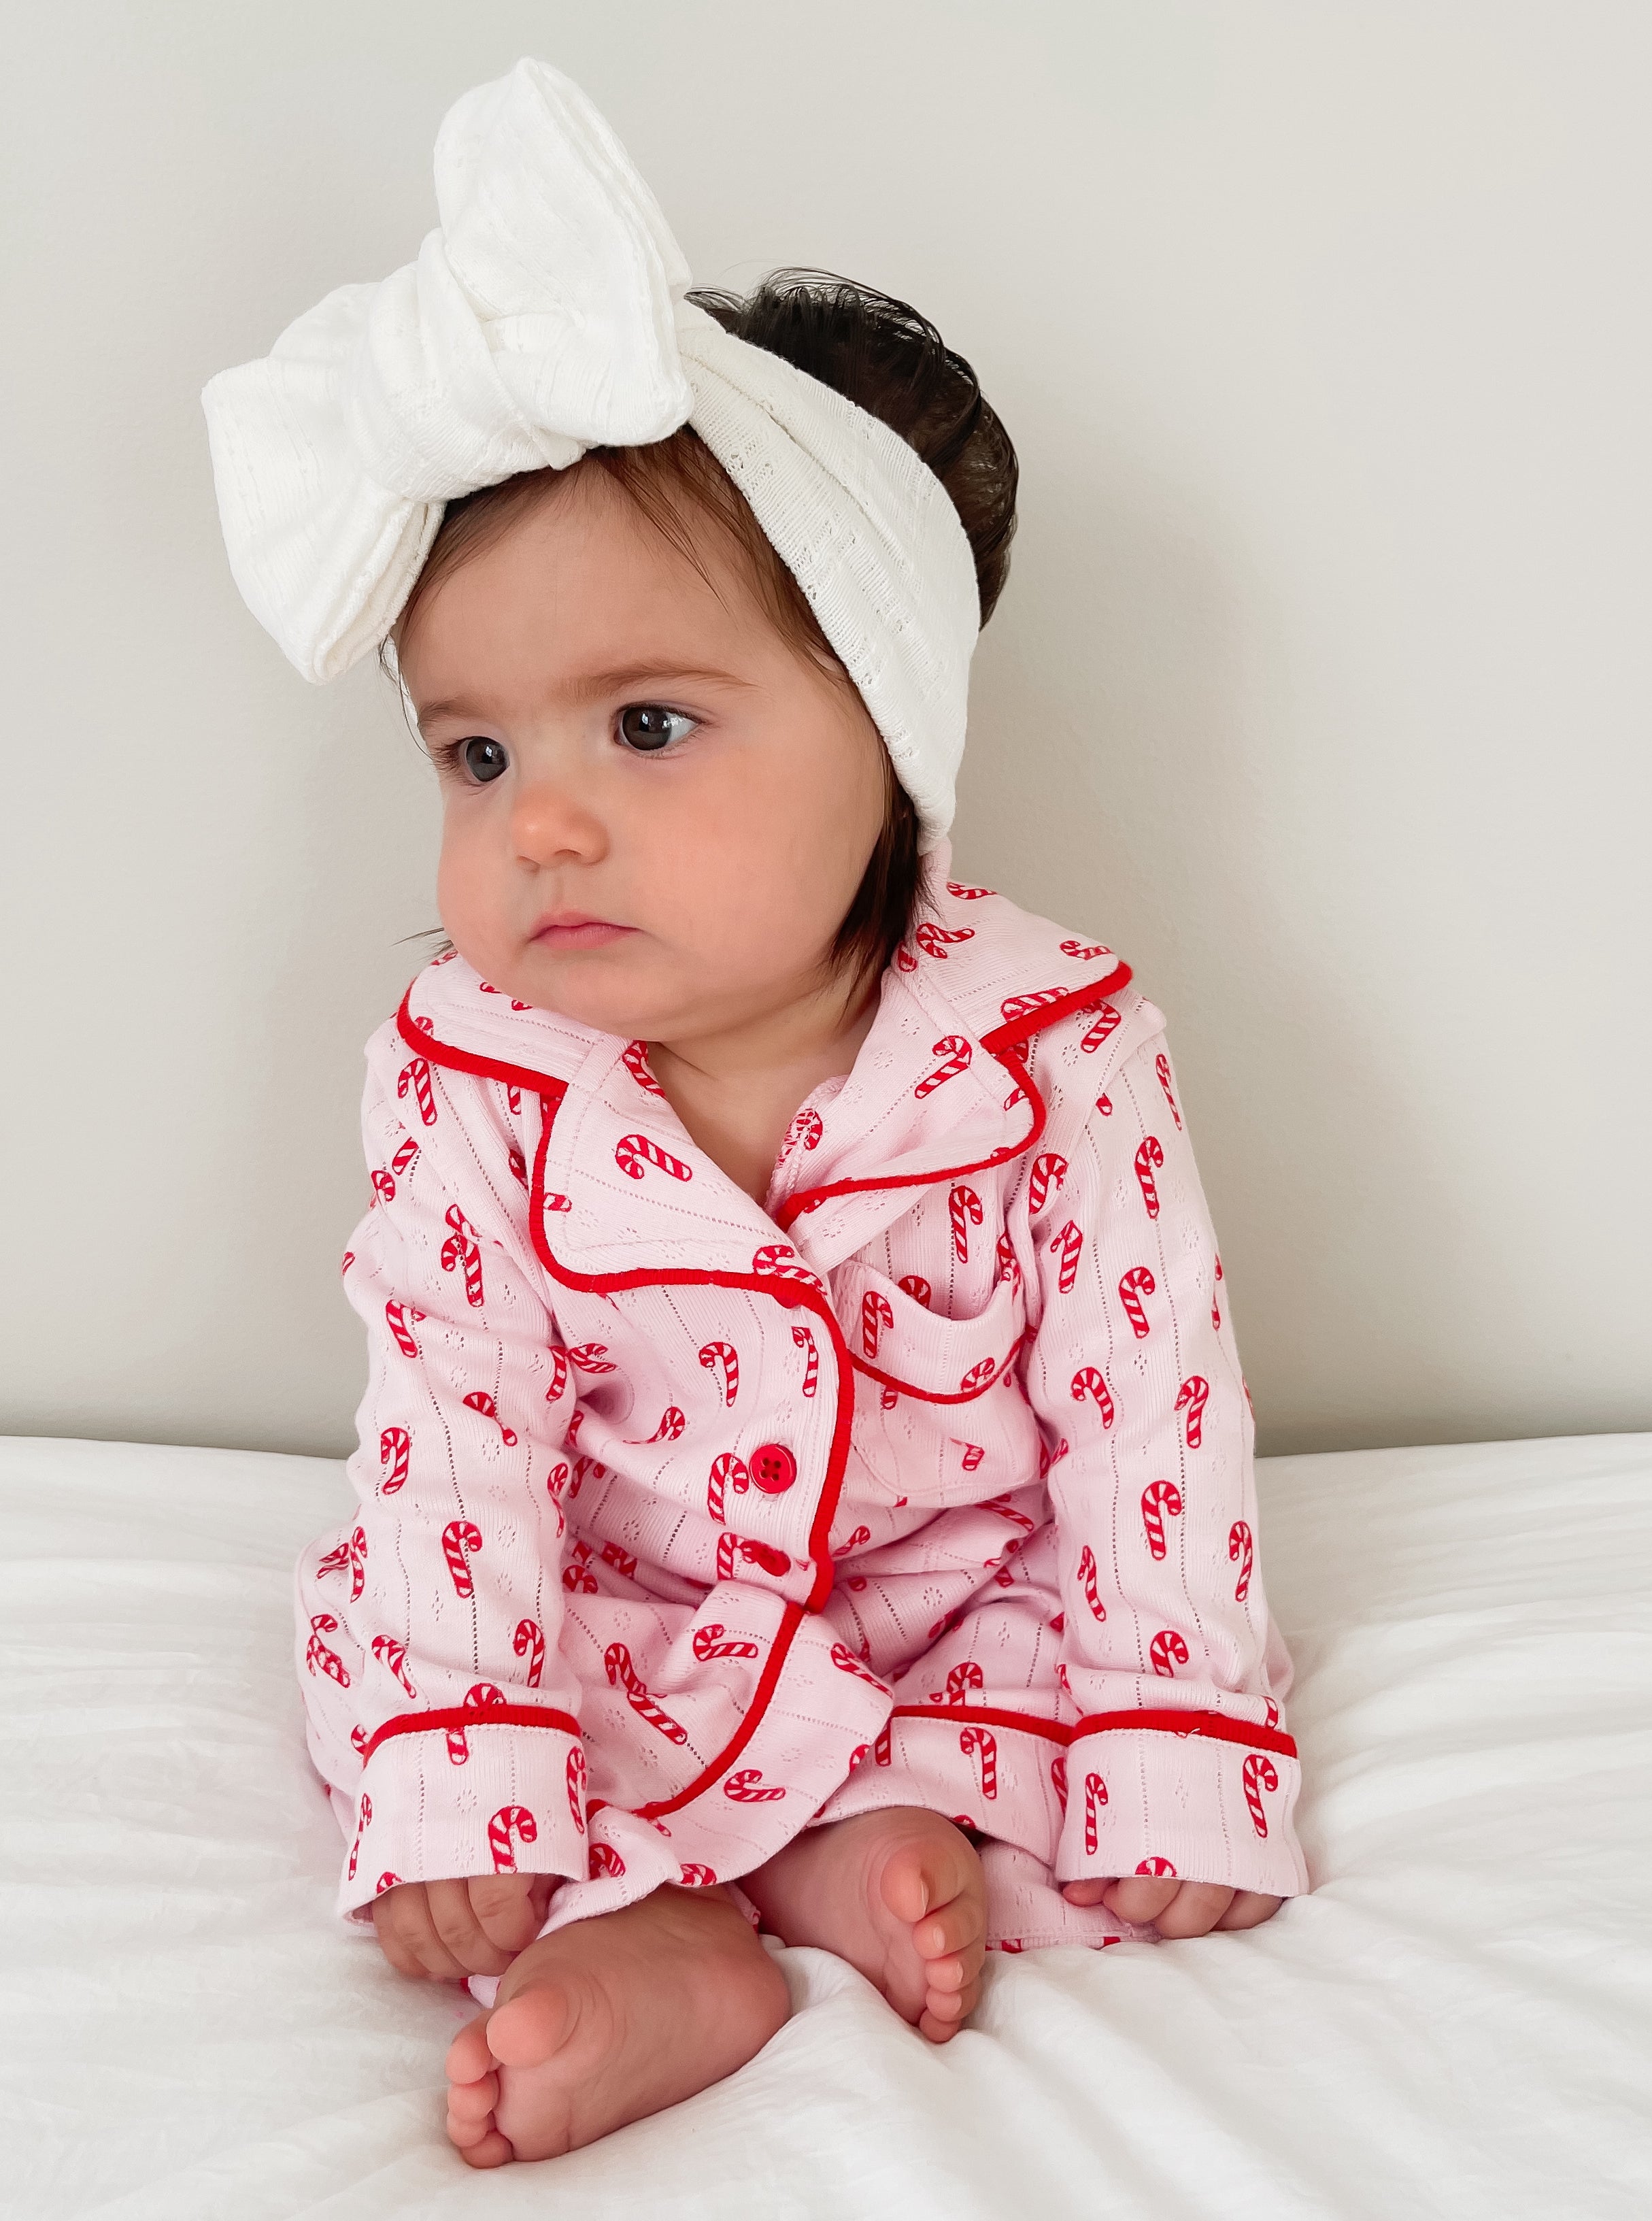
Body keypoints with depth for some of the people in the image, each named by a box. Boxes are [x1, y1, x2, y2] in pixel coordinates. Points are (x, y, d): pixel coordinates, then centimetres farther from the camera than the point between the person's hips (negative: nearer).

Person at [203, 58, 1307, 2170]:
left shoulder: (1053, 1050, -23)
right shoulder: (464, 1081, -17)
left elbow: (1149, 1401, -19)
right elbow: (453, 1429, -16)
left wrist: (1174, 1764, -21)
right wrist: (455, 1789, -21)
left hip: (971, 1599, -1)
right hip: (618, 1619, 1)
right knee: (361, 1641, -14)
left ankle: (754, 1875, -22)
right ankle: (702, 1965, -25)